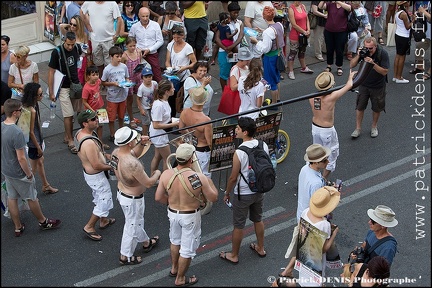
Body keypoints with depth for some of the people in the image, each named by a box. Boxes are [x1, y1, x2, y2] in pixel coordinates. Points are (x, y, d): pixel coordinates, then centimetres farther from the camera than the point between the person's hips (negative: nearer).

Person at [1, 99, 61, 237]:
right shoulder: (17, 133, -32)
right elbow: (21, 158, -27)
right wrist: (29, 174, -14)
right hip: (19, 173, -7)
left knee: (11, 197, 18)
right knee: (32, 198, 13)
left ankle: (18, 227, 32)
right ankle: (43, 222, 33)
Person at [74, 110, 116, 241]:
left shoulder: (80, 133, -5)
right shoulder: (89, 142, -36)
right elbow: (97, 166, -30)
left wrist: (104, 155, 7)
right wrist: (111, 166, -16)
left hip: (88, 171, 10)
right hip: (96, 176, -10)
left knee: (99, 198, 27)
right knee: (105, 200, 6)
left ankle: (103, 220, 47)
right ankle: (89, 227, 17)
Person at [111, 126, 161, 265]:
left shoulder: (115, 152, -11)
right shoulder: (132, 164, -38)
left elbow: (134, 154, 11)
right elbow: (149, 183, -27)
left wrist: (142, 144, -6)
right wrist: (157, 174, -8)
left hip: (121, 192, 9)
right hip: (132, 200, -9)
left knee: (137, 221, 30)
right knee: (132, 226, 15)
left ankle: (146, 243, 54)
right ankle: (126, 257, 35)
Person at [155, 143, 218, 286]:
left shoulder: (166, 174, -17)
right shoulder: (199, 178, -27)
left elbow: (158, 197, -7)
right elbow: (213, 198, -14)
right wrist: (210, 182, 2)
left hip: (173, 213, 5)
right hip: (190, 216, -5)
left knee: (175, 240, 30)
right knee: (187, 249, 15)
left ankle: (174, 269, 50)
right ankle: (180, 279, 32)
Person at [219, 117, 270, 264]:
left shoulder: (239, 152, -27)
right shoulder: (264, 146, -9)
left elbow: (233, 177, -19)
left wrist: (227, 193, -2)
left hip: (243, 194, -6)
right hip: (259, 190, 6)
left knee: (238, 226, 10)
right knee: (258, 219, 26)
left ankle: (234, 256, 26)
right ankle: (260, 248, 43)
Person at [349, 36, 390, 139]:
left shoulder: (383, 53, -22)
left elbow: (385, 72, -24)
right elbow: (351, 65, -11)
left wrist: (373, 63, -37)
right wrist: (358, 56, -29)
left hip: (378, 86, -2)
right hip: (364, 84, 2)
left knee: (377, 108, 14)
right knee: (360, 106, 6)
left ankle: (374, 127, 36)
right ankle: (358, 128, 19)